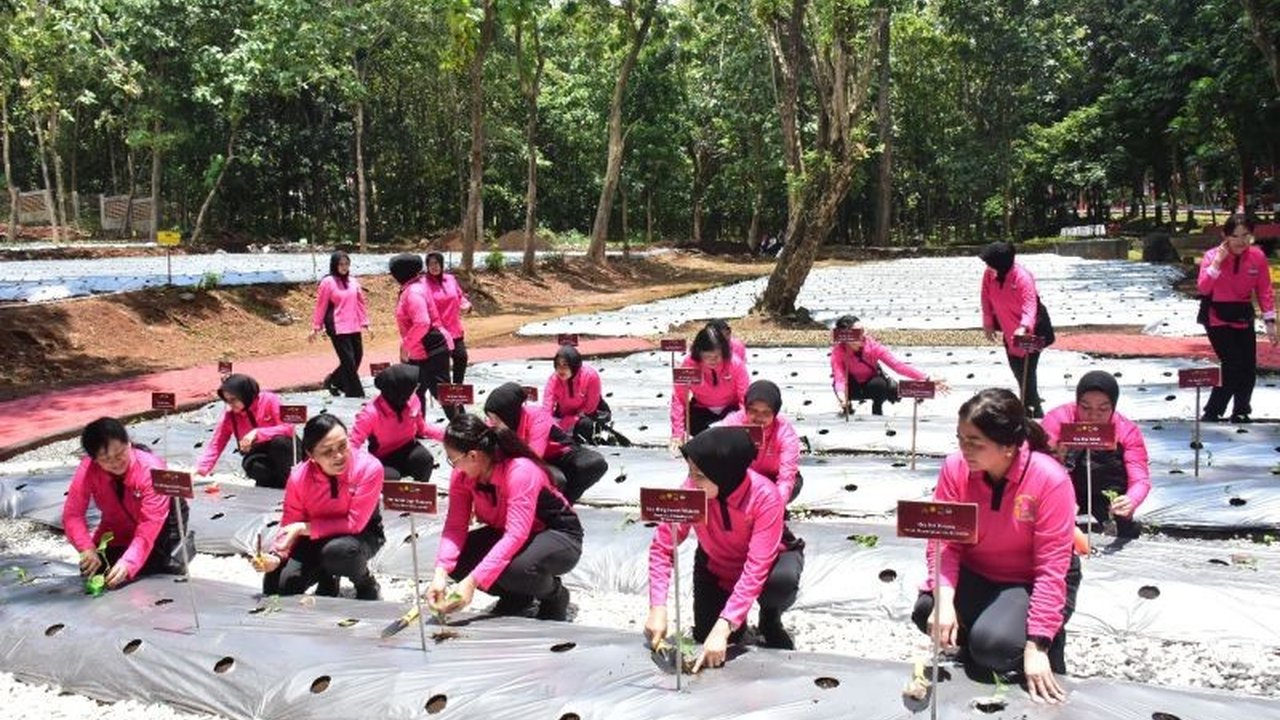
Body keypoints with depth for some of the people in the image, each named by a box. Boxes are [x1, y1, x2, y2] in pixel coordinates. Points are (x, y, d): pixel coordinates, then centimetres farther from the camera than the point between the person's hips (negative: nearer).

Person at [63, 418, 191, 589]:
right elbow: (73, 514, -25)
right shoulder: (87, 470, -26)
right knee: (93, 570, -8)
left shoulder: (151, 469, -36)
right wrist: (87, 549, -42)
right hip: (119, 528, 4)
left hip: (163, 519, -4)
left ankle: (183, 546, 11)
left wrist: (128, 563, -49)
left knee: (167, 569, -21)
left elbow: (150, 526, -37)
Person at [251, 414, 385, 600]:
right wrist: (275, 556, -26)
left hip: (361, 534, -3)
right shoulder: (299, 477, -18)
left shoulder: (369, 468, -29)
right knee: (276, 587, -11)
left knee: (338, 550, -38)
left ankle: (365, 582, -4)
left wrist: (304, 528, -29)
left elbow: (354, 524, -26)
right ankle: (326, 576, 19)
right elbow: (290, 526, -7)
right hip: (317, 537, 4)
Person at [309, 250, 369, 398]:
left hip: (354, 327, 6)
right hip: (337, 328, -6)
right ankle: (355, 394, 3)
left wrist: (365, 323, 10)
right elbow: (321, 306, -3)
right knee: (348, 361, -6)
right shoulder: (328, 282, -6)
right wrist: (316, 328, -2)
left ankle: (334, 381, 31)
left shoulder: (353, 282, 10)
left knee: (357, 358, 9)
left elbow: (360, 303, 14)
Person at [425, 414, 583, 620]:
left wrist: (472, 581, -46)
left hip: (559, 537, -7)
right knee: (454, 561, -17)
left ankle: (554, 594, -3)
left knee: (515, 569, -38)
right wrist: (440, 573, -33)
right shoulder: (462, 475, -12)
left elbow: (516, 535, -40)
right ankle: (516, 596, 7)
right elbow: (455, 526, -16)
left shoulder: (520, 471, -33)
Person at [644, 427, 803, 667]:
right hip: (715, 566, 2)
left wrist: (723, 628, -44)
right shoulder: (692, 489, -29)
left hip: (766, 561, -2)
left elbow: (756, 570, -38)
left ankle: (770, 619, -1)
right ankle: (734, 616, 24)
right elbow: (662, 545, -22)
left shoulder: (765, 497, -36)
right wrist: (658, 608, -32)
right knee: (705, 639, -9)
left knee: (782, 580, -35)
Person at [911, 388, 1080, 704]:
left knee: (993, 645, -29)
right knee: (926, 613, -25)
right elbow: (944, 541, -13)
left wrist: (1036, 645, -26)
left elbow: (1051, 568, -23)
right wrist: (944, 601, -30)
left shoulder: (1050, 480, -25)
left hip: (1031, 582, -3)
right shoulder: (955, 467, -15)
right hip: (975, 574, 3)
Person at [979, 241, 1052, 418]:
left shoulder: (1022, 278, -30)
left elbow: (1030, 305, -40)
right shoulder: (989, 275, -11)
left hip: (1029, 331, -6)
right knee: (1017, 371, 16)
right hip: (1009, 331, 6)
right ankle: (1030, 404, 36)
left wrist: (1024, 327, -55)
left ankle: (1033, 412, 5)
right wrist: (988, 323, 5)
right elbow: (987, 299, 3)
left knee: (1027, 372, -6)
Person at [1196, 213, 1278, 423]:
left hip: (1243, 317, 4)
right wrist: (1217, 262, -28)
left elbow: (1265, 290, 1)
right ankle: (1211, 413, 1)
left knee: (1248, 369, 5)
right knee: (1233, 366, -13)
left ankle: (1241, 412, 25)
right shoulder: (1212, 255, -13)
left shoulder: (1257, 257, -5)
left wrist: (1269, 320, -1)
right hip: (1217, 318, -4)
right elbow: (1203, 289, -23)